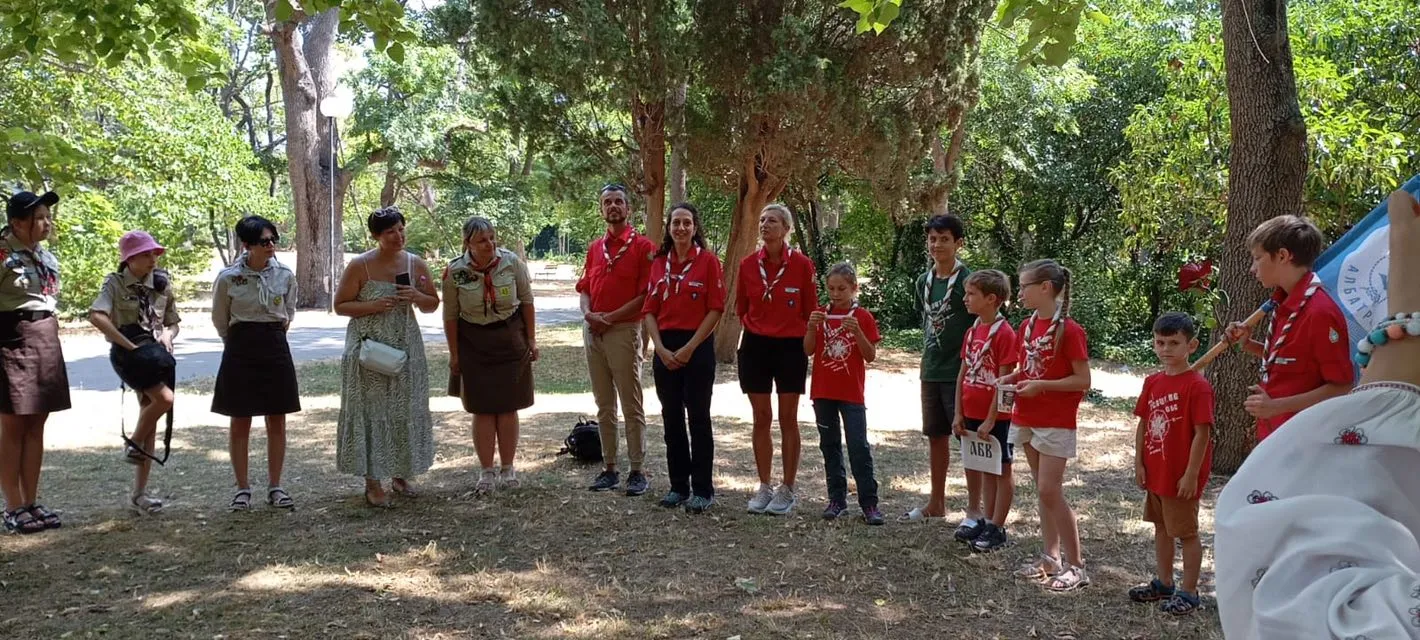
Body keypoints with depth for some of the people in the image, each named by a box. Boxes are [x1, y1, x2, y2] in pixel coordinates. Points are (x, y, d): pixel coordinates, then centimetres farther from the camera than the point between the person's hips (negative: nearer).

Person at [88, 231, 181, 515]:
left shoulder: (162, 283, 8)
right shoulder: (115, 283, -6)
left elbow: (173, 322, 19)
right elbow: (96, 316, -22)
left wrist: (167, 334, -4)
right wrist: (129, 345, -23)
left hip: (157, 353, 5)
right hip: (129, 354, -5)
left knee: (150, 419, 5)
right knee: (165, 398, -27)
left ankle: (139, 493, 11)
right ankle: (133, 445, 1)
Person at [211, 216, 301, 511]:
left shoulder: (285, 275, -2)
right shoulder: (228, 278, -10)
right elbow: (220, 320, 5)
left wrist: (277, 329, 11)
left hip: (276, 348, 2)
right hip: (240, 350, -2)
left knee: (277, 421, 6)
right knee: (240, 422, 4)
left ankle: (275, 486, 15)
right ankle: (242, 488, 14)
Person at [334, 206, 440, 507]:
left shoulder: (416, 264, 3)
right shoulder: (360, 265, -7)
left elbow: (433, 304, 12)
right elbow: (340, 305, -3)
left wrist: (417, 297, -10)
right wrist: (373, 306, -18)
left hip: (406, 347, 4)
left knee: (406, 411, 8)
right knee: (371, 412, -1)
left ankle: (400, 474, 22)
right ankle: (372, 482, 6)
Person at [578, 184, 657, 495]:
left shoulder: (642, 246, -4)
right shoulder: (595, 248, 16)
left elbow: (646, 295, -11)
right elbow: (584, 289, 16)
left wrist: (611, 317, -14)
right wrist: (588, 314, -5)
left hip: (624, 331, -6)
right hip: (593, 331, 6)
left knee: (631, 406, -3)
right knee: (604, 405, 11)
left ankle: (638, 471, 3)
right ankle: (609, 469, 18)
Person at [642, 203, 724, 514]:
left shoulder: (708, 260, -3)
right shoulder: (659, 263, 9)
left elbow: (716, 309, -8)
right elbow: (650, 310, 8)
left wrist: (689, 348, -12)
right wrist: (661, 349, -6)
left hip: (697, 346, -4)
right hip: (665, 348, 4)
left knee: (698, 418, -1)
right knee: (671, 418, 9)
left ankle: (702, 490, 7)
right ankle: (678, 485, 18)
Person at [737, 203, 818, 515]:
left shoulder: (802, 264, -7)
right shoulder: (748, 264, 0)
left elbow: (810, 311, -1)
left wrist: (805, 342, -2)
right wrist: (756, 328, 5)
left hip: (790, 347, -3)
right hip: (755, 346, 3)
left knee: (788, 419, 3)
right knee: (761, 418, 7)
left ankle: (787, 490, 11)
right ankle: (764, 488, 16)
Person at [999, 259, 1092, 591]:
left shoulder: (1068, 330, -16)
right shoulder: (1027, 326, 7)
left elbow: (1083, 380, -16)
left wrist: (1041, 385, -22)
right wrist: (1011, 378, -1)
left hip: (1056, 422, -7)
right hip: (1027, 418, 8)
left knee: (1050, 492, -8)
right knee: (1042, 490, 12)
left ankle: (1076, 566, 2)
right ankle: (1050, 558, 20)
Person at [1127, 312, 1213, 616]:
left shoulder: (1197, 386, -17)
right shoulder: (1153, 382, 5)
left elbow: (1202, 433, -18)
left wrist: (1191, 474, -19)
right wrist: (1139, 463, 6)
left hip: (1182, 476, -8)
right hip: (1155, 472, 8)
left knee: (1186, 532, 4)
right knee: (1161, 528, 19)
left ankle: (1189, 592, 15)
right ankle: (1164, 583, 33)